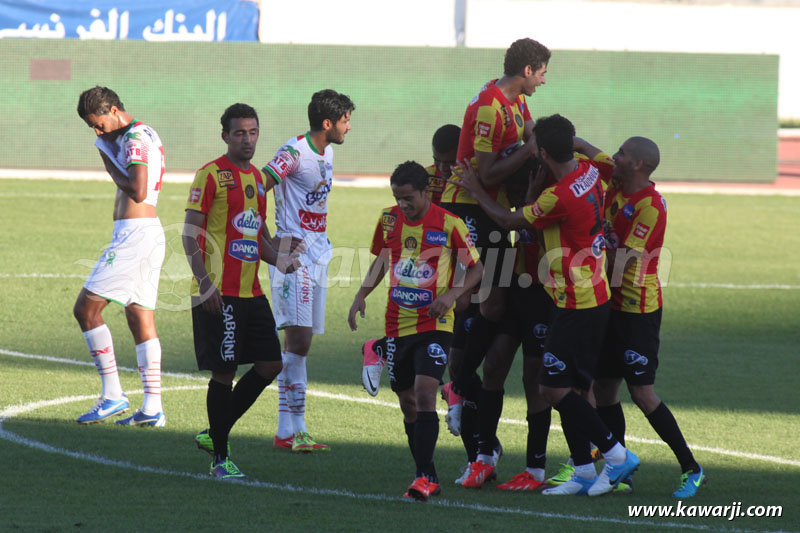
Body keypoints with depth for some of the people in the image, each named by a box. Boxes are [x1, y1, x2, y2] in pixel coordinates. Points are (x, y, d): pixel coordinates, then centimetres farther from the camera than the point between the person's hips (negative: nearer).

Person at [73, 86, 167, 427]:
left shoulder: (134, 138, -13)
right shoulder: (146, 134, 18)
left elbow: (137, 191, -23)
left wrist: (111, 168, -9)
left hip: (134, 233, -10)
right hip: (151, 231, 10)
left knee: (86, 308, -7)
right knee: (140, 318, 9)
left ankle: (112, 395, -7)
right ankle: (152, 408, 5)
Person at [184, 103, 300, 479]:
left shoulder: (257, 177, 16)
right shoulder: (211, 175, -7)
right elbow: (191, 232, -11)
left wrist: (278, 259, 5)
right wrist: (204, 282, -19)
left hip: (251, 292, 8)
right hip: (218, 294, -8)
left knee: (270, 364, 5)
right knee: (224, 371, -6)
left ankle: (215, 434, 18)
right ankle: (220, 459, 4)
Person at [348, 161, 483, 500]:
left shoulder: (448, 224, -10)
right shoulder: (389, 220, 3)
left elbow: (476, 268, -2)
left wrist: (452, 294, -18)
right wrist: (362, 295, 5)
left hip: (435, 324, -5)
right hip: (398, 326, 5)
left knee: (424, 391, -20)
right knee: (407, 402, 8)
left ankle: (425, 476, -18)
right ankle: (428, 478, 19)